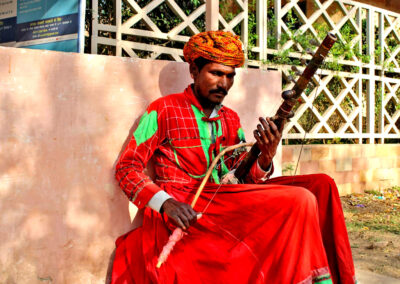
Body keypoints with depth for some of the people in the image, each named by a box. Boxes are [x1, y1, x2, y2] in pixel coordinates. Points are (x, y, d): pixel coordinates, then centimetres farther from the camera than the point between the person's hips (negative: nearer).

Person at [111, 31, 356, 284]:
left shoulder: (231, 120, 18)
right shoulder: (164, 110, 2)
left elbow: (244, 177, 12)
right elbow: (127, 168, -4)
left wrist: (266, 158, -11)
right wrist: (166, 202, -21)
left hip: (228, 202, 7)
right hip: (184, 207, -6)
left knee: (320, 184, -6)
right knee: (300, 200, -23)